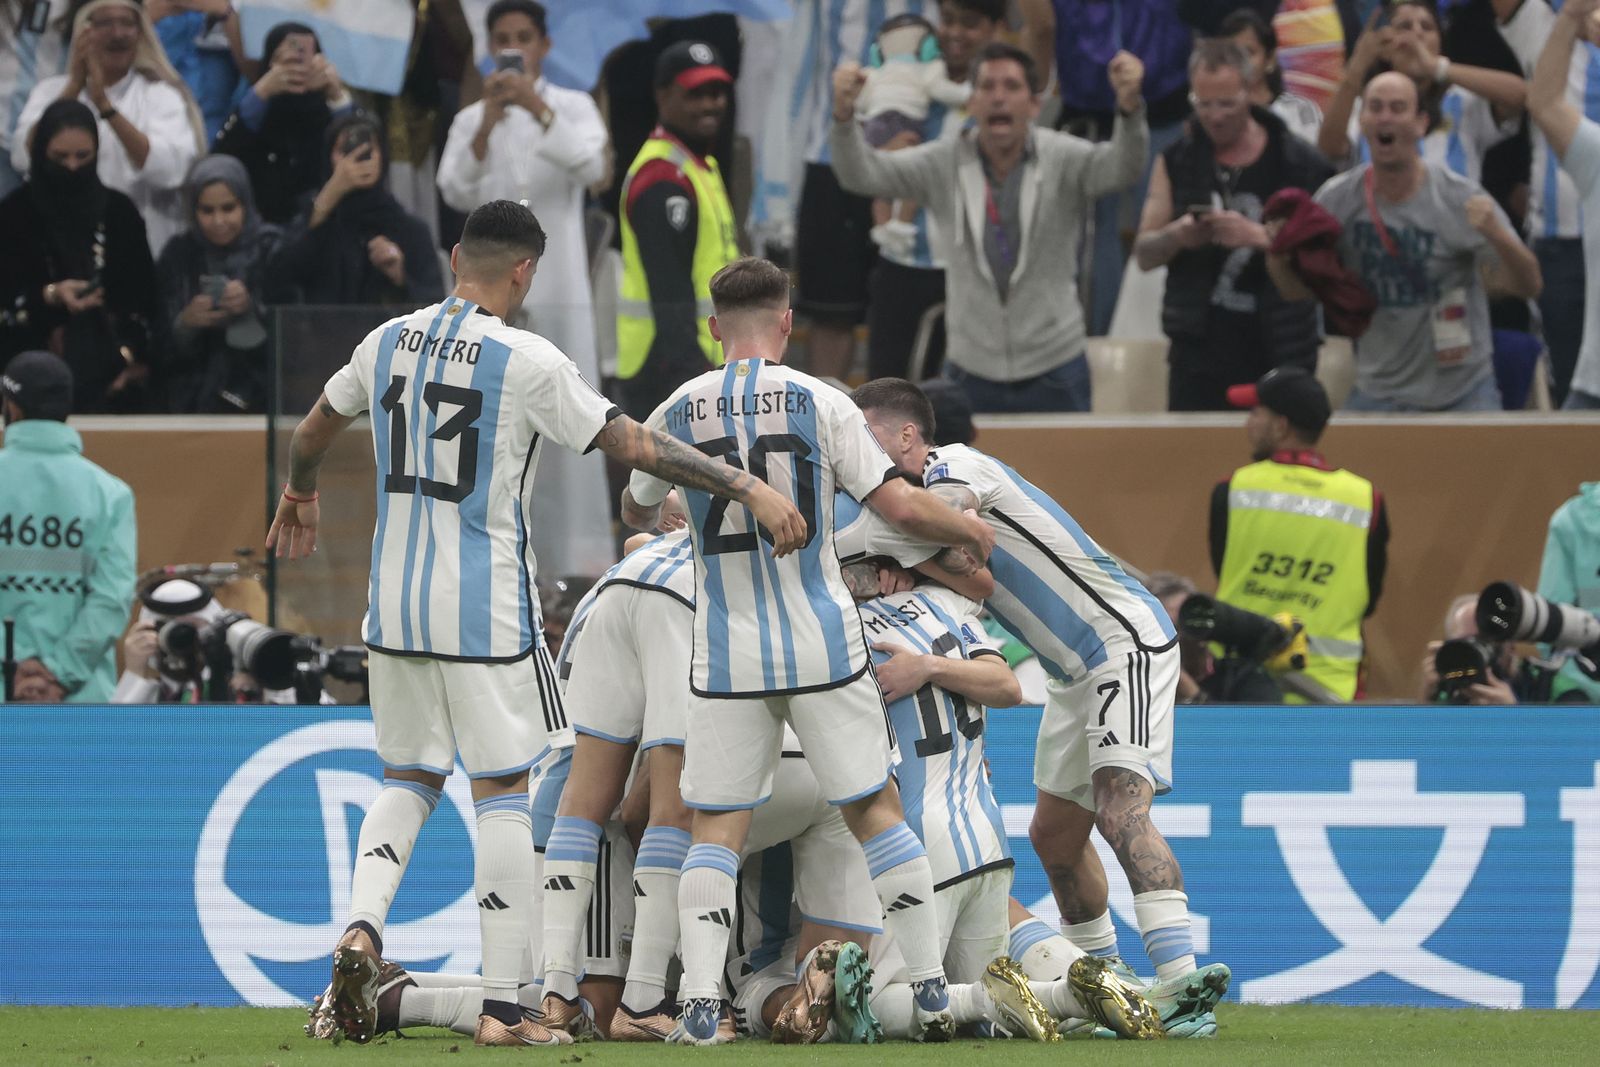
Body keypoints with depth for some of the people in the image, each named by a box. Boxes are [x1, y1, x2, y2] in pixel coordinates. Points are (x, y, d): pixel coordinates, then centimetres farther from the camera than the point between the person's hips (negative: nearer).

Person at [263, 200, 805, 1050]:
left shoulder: (388, 342, 5)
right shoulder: (528, 363, -12)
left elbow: (313, 431, 22)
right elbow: (634, 445, -12)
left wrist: (300, 496, 43)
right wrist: (749, 489, -6)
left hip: (396, 605, 5)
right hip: (486, 612, -5)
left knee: (407, 776, 18)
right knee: (504, 794, 1)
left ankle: (362, 927, -6)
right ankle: (503, 1008, 0)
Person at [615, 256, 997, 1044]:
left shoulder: (677, 415, 0)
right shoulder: (817, 403, -6)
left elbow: (637, 514, 19)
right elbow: (901, 508, -8)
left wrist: (655, 516, 43)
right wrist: (970, 531, 13)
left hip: (727, 654, 1)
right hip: (822, 646, -1)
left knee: (716, 827, 6)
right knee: (873, 807, 10)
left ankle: (700, 1001, -9)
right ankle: (931, 992, 9)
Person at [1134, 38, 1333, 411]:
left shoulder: (1298, 163, -1)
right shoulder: (1176, 162, 10)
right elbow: (1144, 254, 9)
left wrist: (1260, 237, -21)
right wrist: (1178, 236, -12)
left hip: (1278, 357, -2)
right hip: (1198, 350, 2)